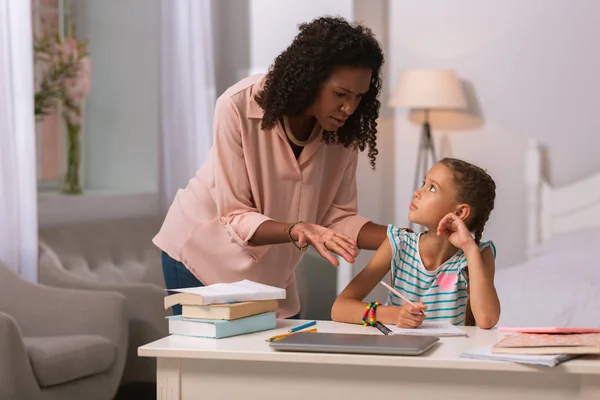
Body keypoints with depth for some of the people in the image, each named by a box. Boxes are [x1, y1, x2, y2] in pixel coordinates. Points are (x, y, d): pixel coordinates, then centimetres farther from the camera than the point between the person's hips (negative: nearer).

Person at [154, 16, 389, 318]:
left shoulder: (344, 129, -14)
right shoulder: (238, 107, -26)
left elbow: (337, 217, -11)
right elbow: (236, 218, -25)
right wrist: (297, 231, -41)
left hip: (270, 270, 4)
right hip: (203, 254, -4)